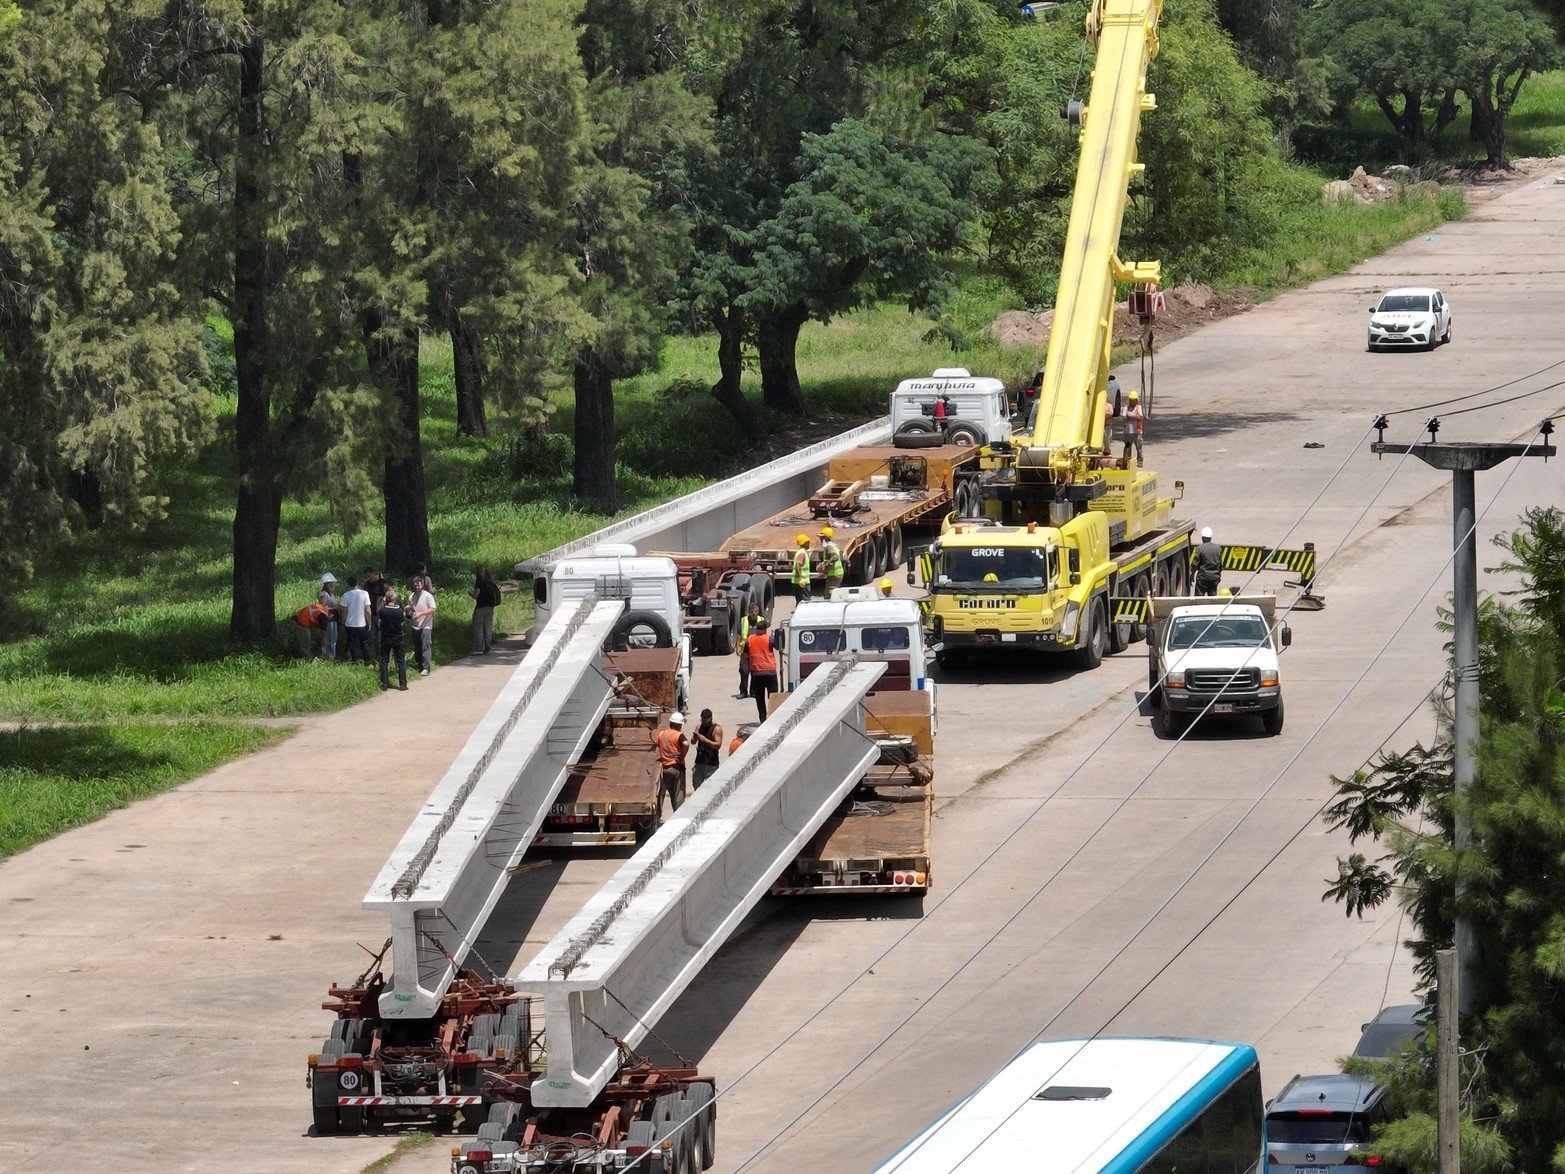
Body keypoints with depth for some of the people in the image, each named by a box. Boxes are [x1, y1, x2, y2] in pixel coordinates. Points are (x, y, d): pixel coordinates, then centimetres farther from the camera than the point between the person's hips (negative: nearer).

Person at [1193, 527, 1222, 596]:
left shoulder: (1200, 548, -12)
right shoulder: (1218, 548, 2)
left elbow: (1196, 564, -9)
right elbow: (1220, 564, 9)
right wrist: (1219, 574, 23)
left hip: (1203, 576, -4)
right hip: (1214, 577, 5)